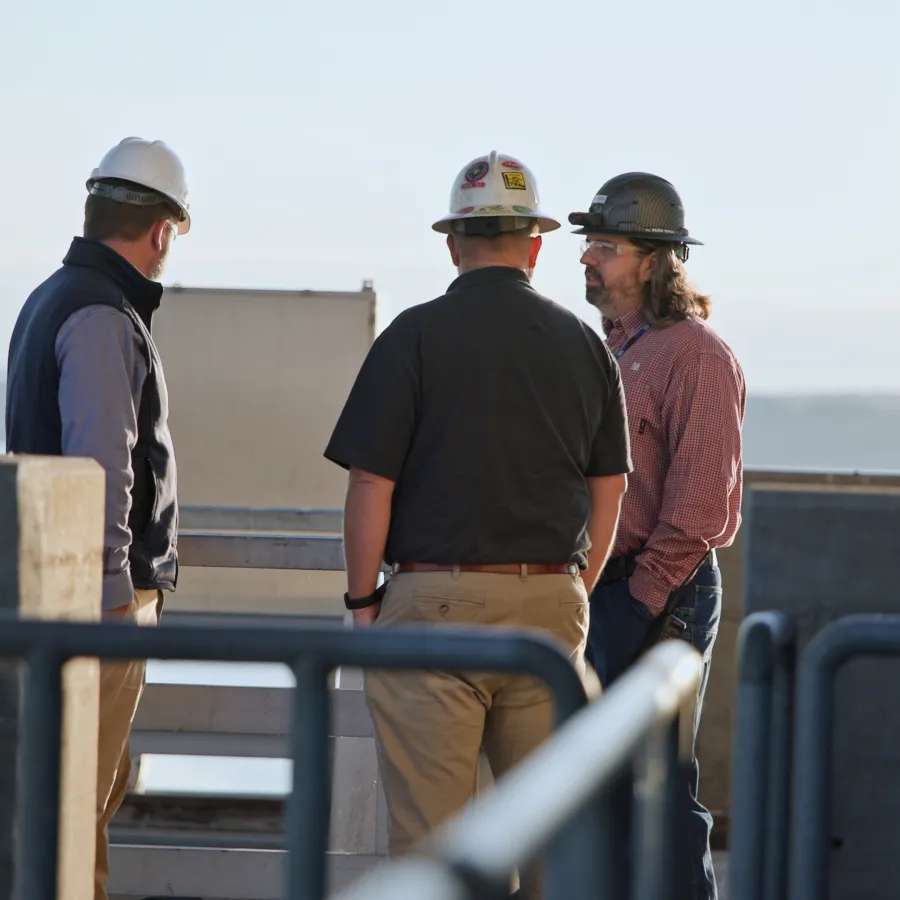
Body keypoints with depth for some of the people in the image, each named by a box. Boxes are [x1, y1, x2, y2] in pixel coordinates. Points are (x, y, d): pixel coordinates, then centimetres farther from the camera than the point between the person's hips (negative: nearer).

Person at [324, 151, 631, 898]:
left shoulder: (417, 336, -4)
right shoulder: (584, 343, 8)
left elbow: (371, 486, -7)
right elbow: (608, 491, 12)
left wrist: (362, 599, 3)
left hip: (436, 597, -4)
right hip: (551, 601, 4)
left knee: (428, 836, -1)